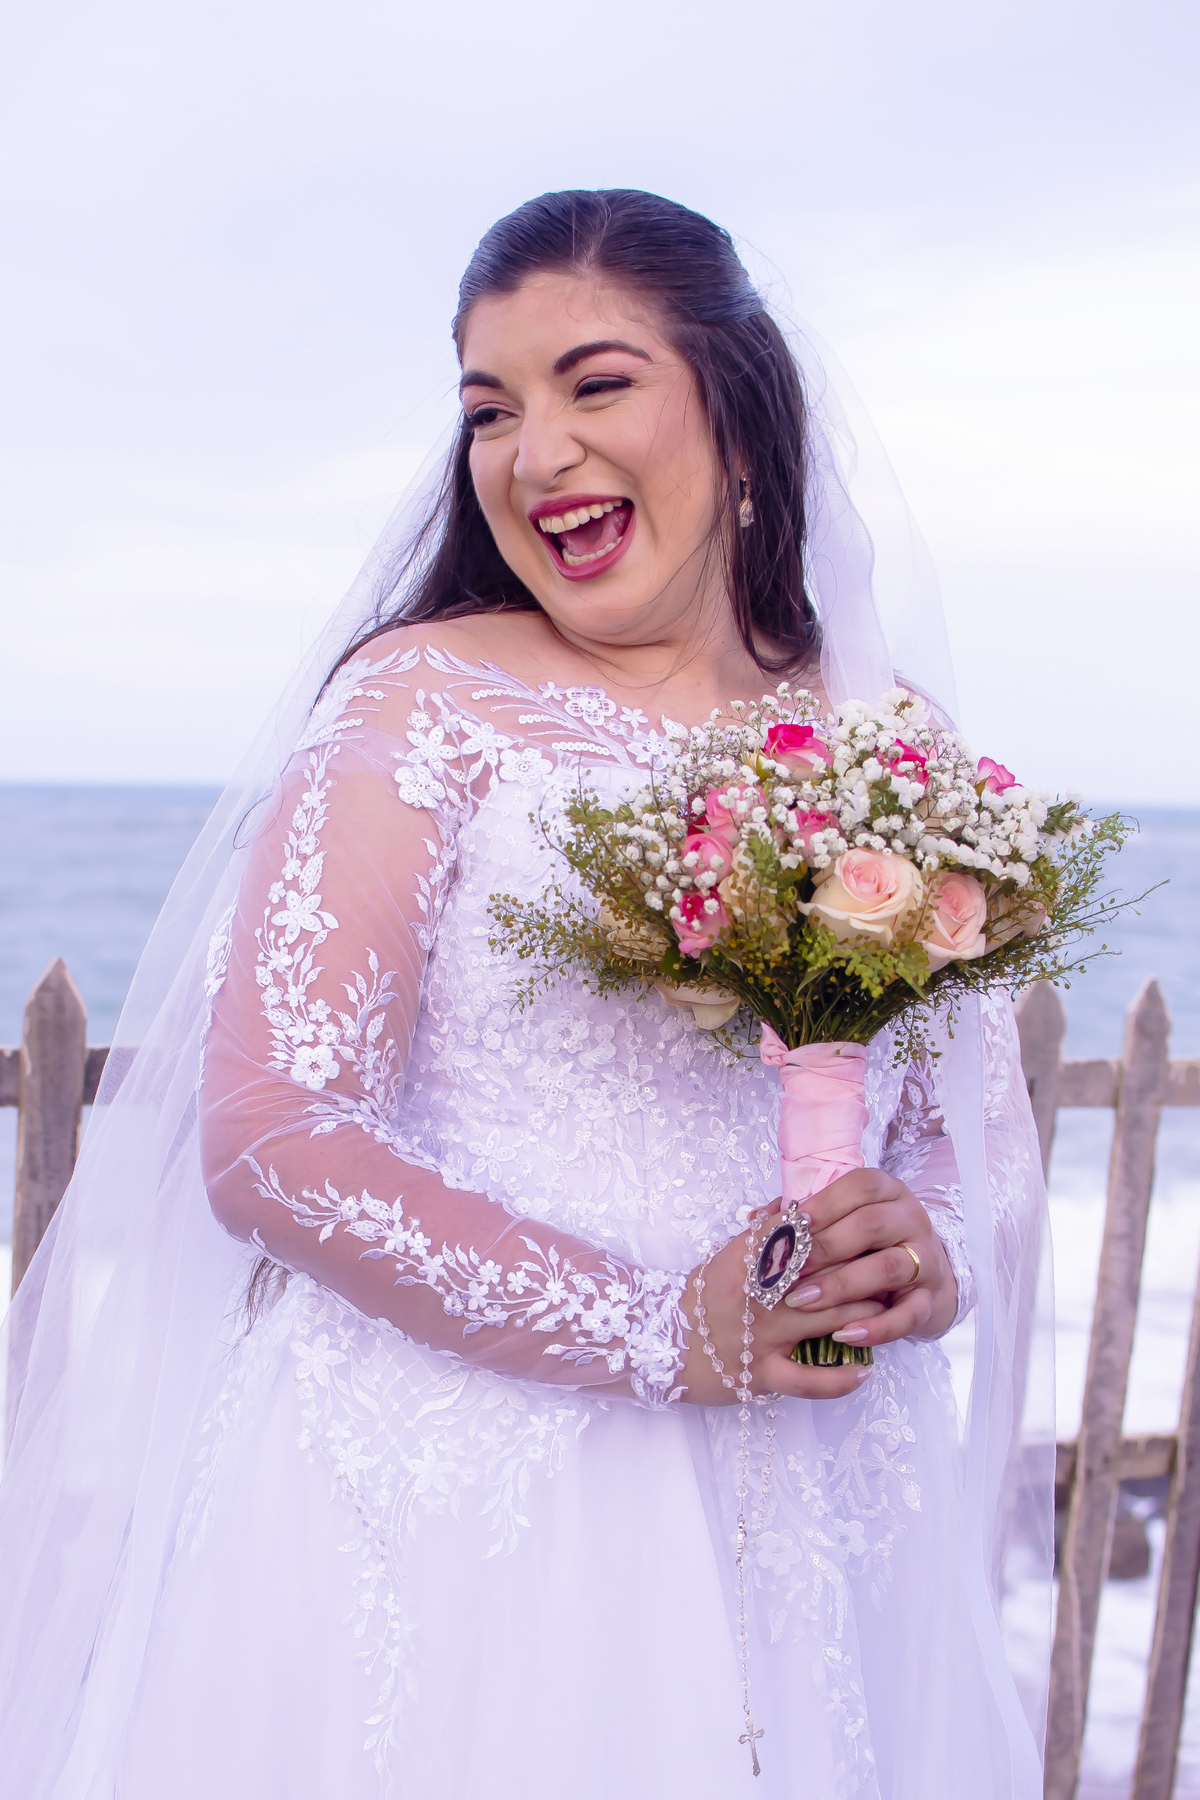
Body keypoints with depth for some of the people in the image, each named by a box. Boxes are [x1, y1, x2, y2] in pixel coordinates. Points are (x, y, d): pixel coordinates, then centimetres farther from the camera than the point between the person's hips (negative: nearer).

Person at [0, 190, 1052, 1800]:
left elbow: (983, 1127, 12)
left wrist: (927, 1251, -10)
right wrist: (656, 1329, -17)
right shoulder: (425, 699, -6)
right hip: (444, 1514, -4)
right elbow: (270, 1140, -14)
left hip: (801, 1527, 4)